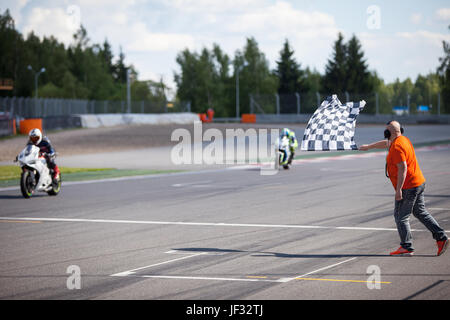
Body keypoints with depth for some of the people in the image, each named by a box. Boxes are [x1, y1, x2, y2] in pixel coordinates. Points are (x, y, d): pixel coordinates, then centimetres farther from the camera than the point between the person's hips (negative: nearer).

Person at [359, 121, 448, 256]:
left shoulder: (397, 147, -19)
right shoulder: (403, 140, 12)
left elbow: (403, 168, -25)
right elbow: (385, 143, 30)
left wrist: (398, 189, -25)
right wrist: (369, 146, 43)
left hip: (408, 187, -10)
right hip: (419, 183, 10)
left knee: (401, 217, -2)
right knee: (421, 213, 16)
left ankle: (406, 247, -2)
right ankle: (441, 237, 12)